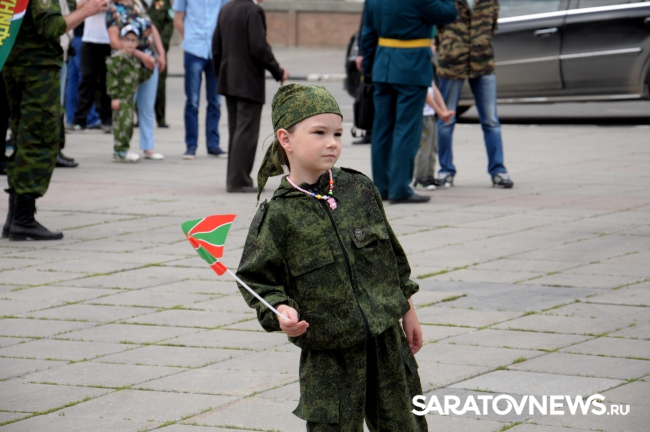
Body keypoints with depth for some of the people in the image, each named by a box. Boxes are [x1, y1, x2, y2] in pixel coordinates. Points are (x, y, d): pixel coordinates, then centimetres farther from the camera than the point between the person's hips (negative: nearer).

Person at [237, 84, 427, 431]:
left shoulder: (360, 189, 3)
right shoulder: (276, 217, -10)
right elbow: (256, 279, -5)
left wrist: (407, 310, 18)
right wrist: (280, 311, -24)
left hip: (387, 338, 4)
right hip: (328, 354, -4)